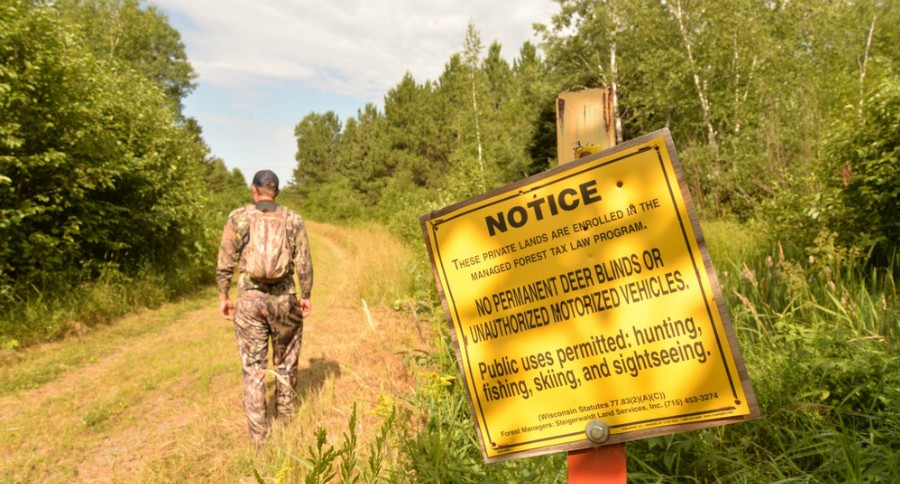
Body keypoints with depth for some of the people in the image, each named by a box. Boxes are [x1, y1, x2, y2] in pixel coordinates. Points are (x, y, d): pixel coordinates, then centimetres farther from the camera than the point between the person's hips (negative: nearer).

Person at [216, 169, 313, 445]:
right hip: (285, 300, 1)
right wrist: (306, 296, 10)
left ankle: (258, 434, 14)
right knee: (286, 362, 18)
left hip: (249, 301, 0)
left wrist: (223, 296, 11)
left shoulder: (237, 218, -2)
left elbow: (225, 264, 0)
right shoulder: (293, 220, 0)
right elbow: (304, 264, 0)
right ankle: (286, 417, 32)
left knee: (253, 367, 8)